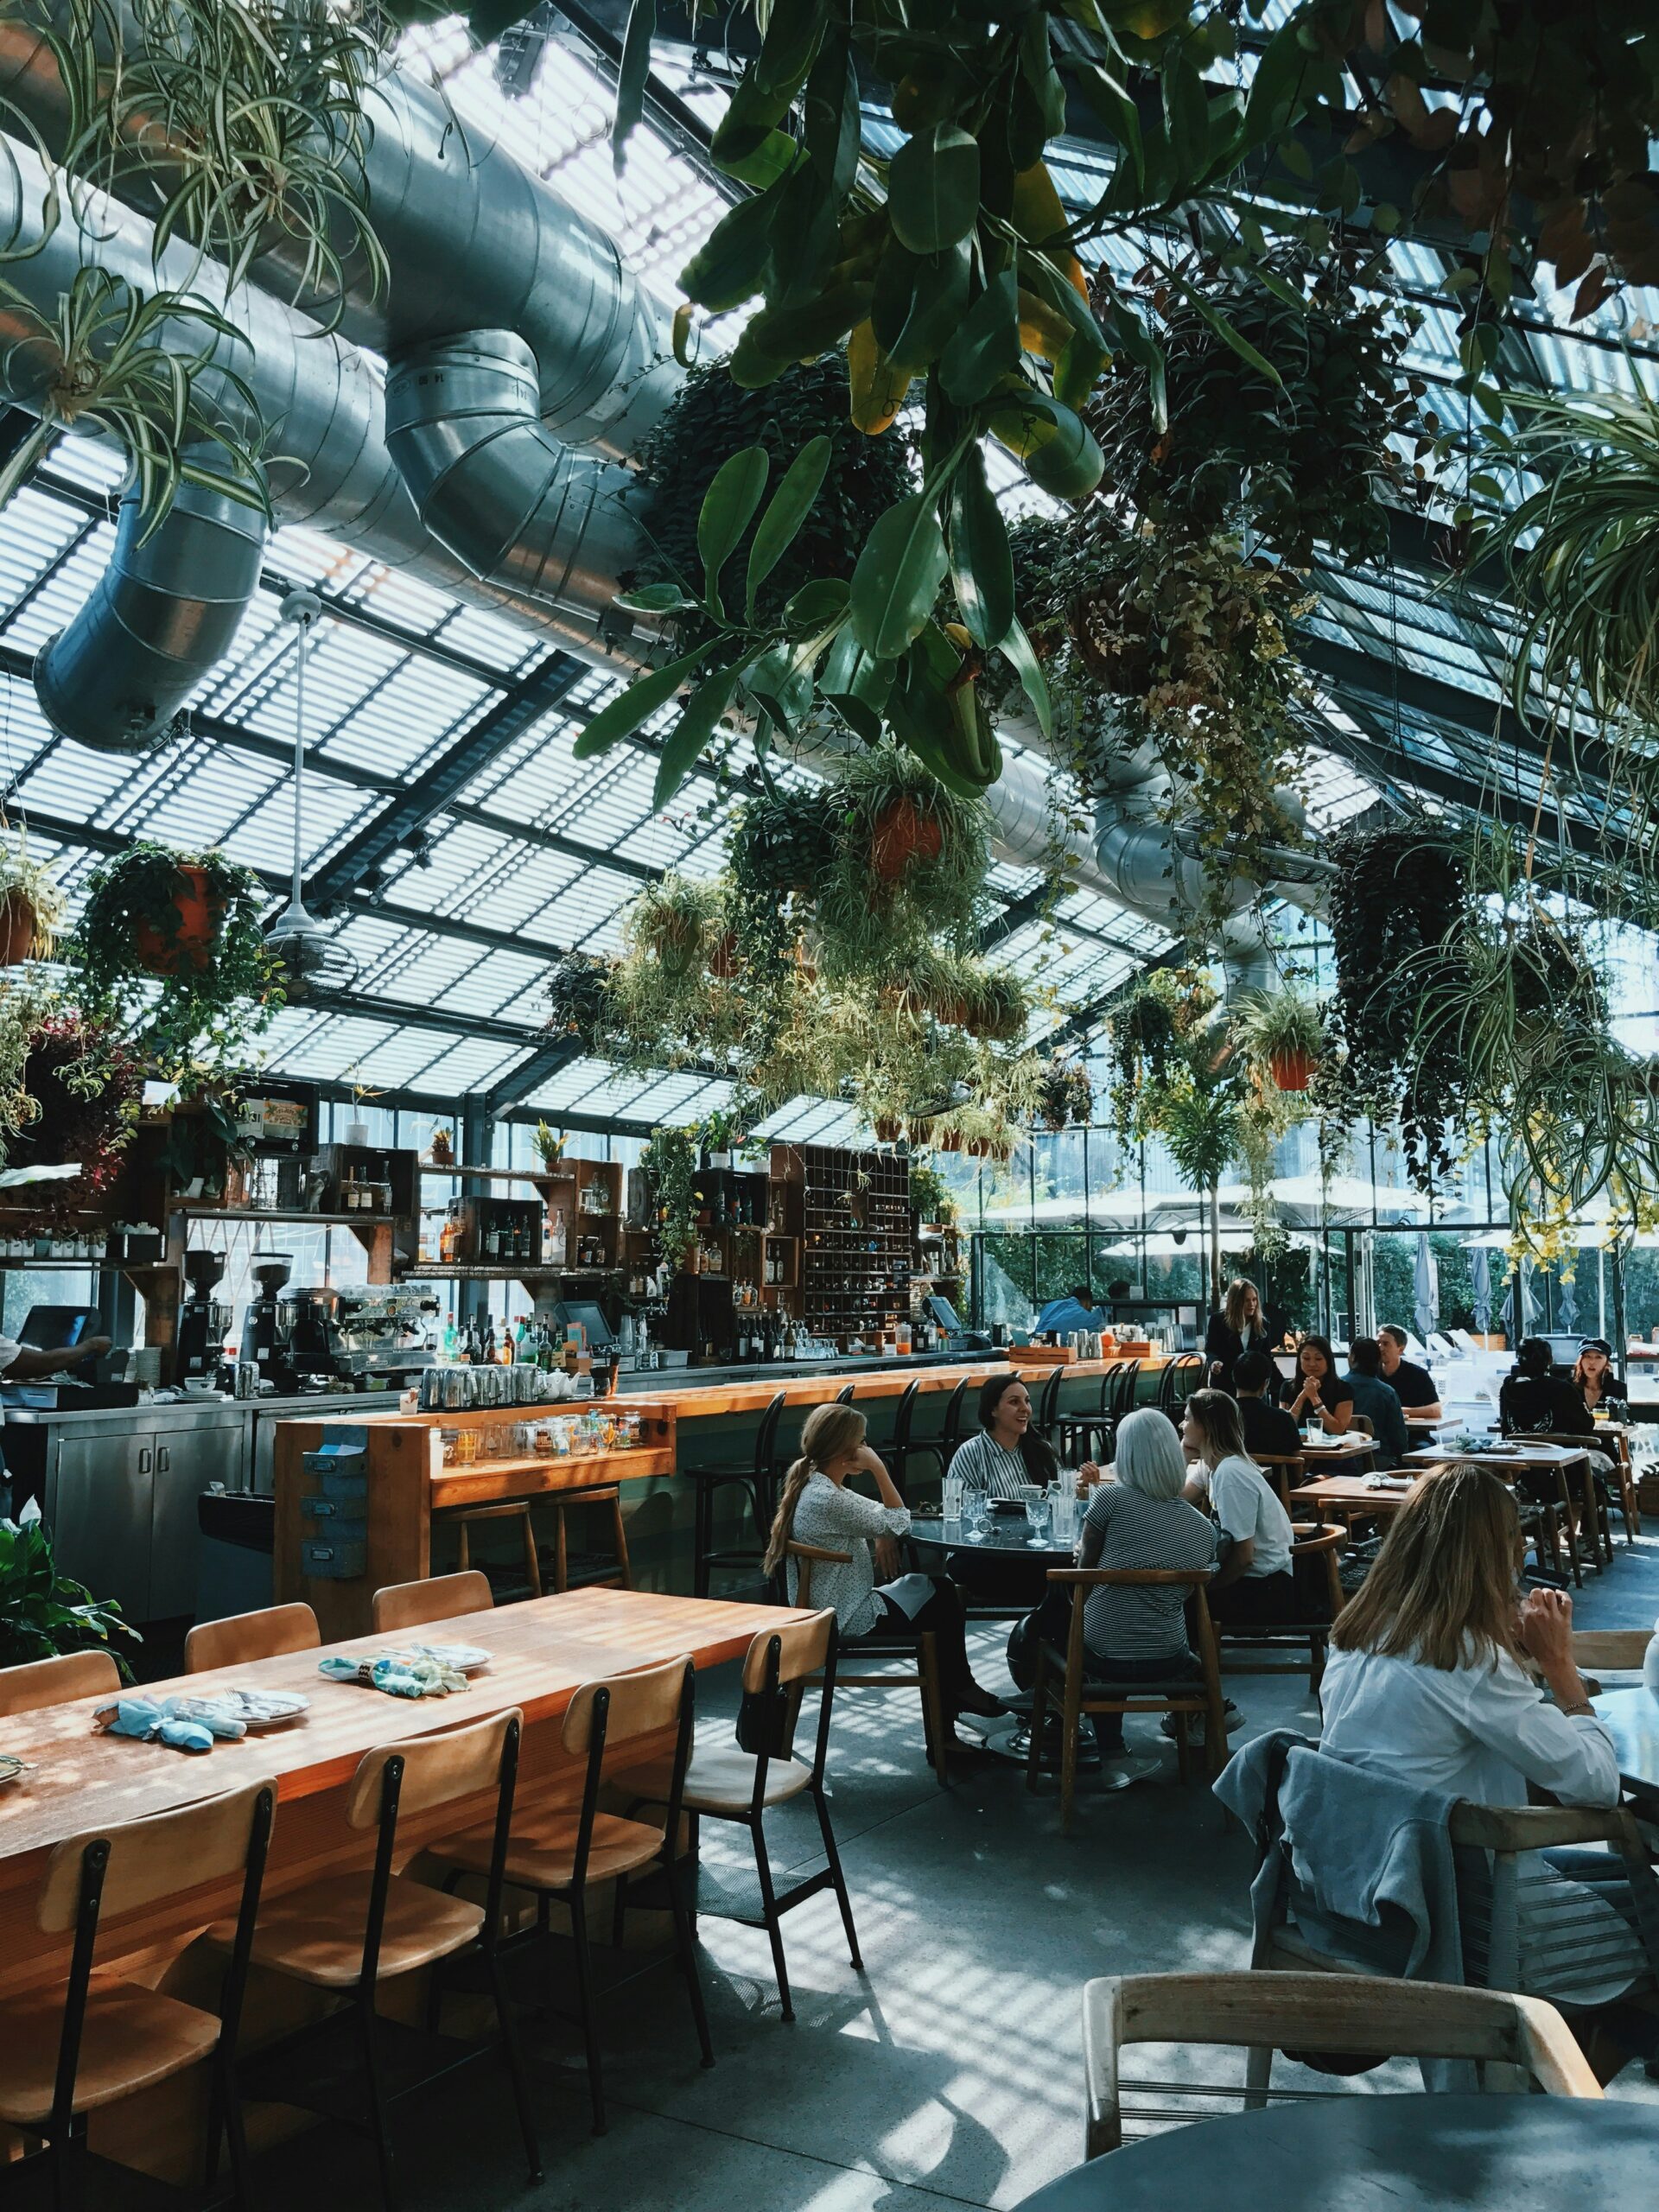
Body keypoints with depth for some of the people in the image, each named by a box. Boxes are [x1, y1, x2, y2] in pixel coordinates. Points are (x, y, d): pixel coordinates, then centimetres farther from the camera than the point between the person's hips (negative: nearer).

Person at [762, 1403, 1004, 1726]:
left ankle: (954, 1690, 27)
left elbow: (878, 1516, 13)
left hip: (826, 1610, 9)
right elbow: (900, 1523, -20)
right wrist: (878, 1468, -20)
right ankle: (958, 1688, 29)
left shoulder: (815, 1485, 3)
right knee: (944, 1600, 11)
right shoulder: (828, 1500, -28)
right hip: (847, 1620, -9)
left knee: (938, 1585, 19)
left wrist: (882, 1533, -7)